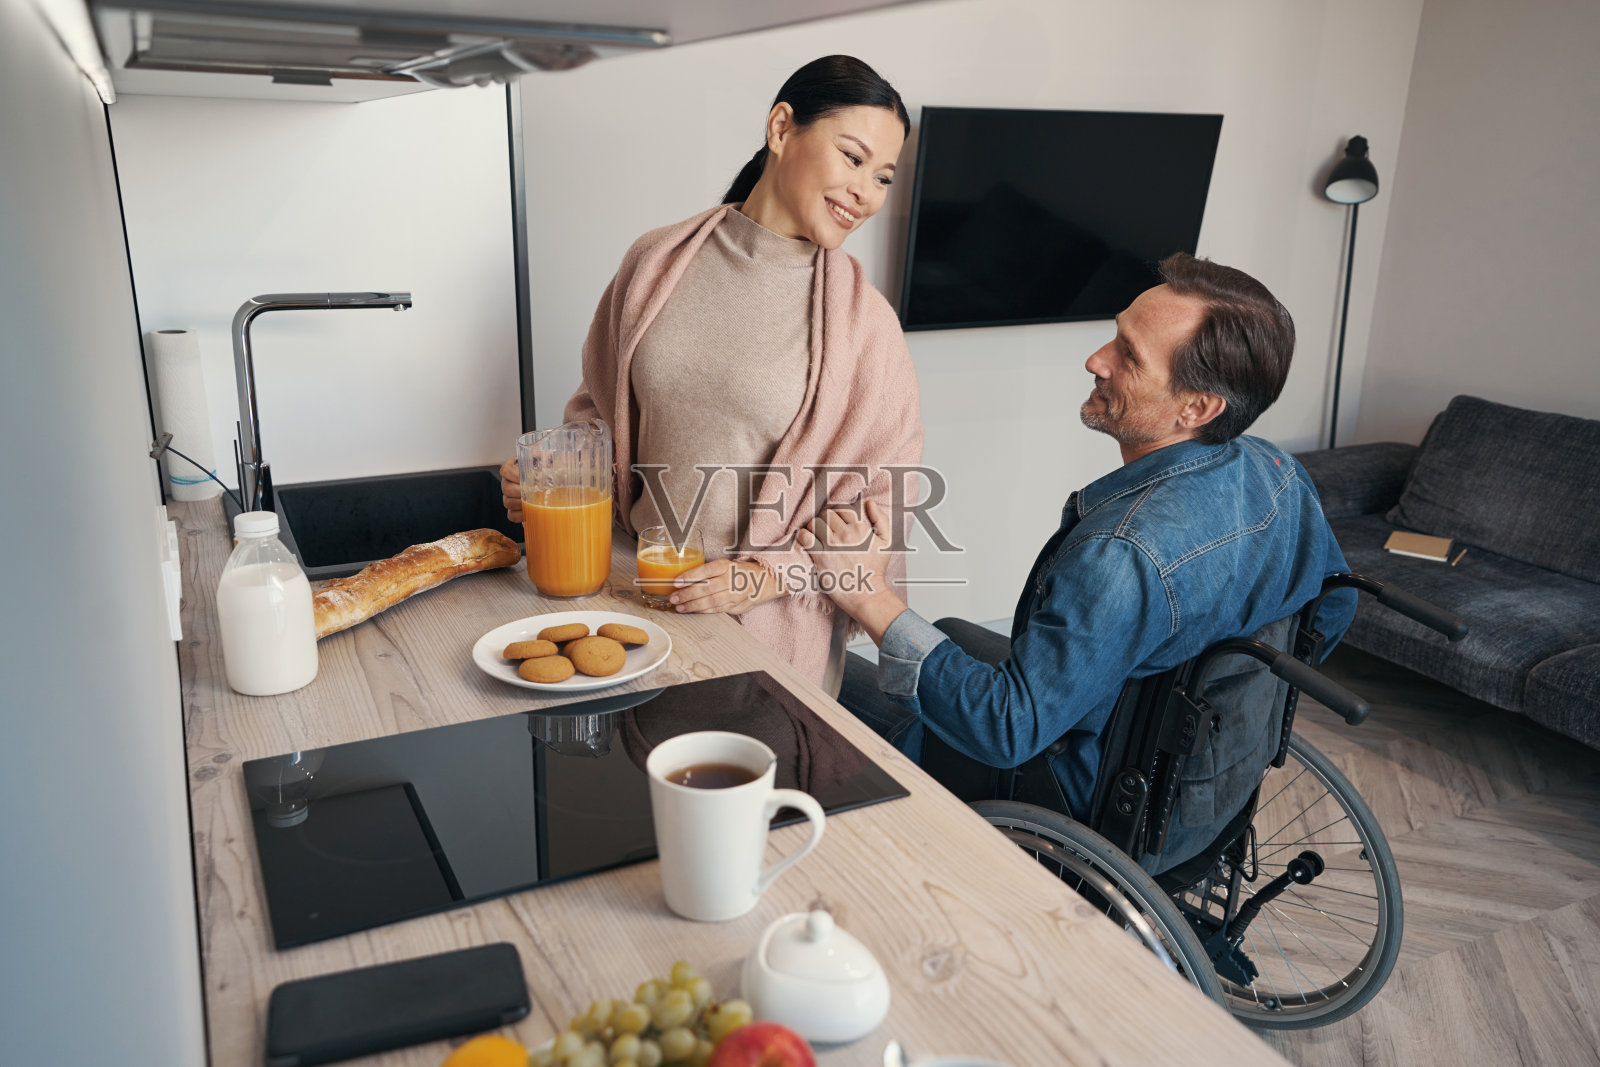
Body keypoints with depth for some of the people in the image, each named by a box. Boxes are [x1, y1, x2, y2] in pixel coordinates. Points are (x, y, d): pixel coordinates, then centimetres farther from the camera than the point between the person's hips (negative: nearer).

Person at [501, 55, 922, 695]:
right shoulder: (658, 262, -2)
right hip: (637, 591, 3)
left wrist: (767, 577, -18)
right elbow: (599, 404, 11)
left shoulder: (862, 321, -10)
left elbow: (879, 508, -8)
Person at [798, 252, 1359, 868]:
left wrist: (872, 599, -36)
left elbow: (1007, 731, -36)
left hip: (1100, 818, -8)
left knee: (838, 681, 4)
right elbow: (1336, 606, 6)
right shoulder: (1279, 471, -11)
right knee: (956, 632, 27)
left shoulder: (1121, 557, -39)